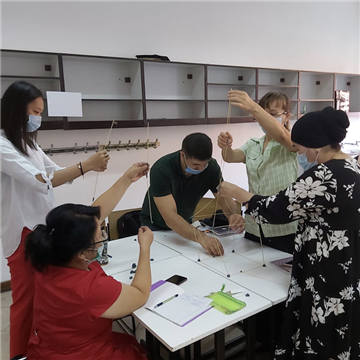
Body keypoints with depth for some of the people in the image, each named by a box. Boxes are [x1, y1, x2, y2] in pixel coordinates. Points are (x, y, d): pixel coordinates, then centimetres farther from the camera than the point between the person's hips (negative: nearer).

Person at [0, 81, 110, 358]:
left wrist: (90, 166, -3)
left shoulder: (28, 142, 9)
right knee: (25, 299, 7)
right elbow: (40, 180, -29)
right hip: (23, 232, -8)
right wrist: (85, 166, -30)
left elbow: (55, 173, 12)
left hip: (43, 226, 8)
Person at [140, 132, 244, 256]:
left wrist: (233, 214, -36)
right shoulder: (161, 170, -33)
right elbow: (170, 218, -38)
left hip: (185, 225, 3)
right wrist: (201, 237, -51)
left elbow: (225, 198, -14)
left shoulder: (211, 167, -19)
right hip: (155, 227, -3)